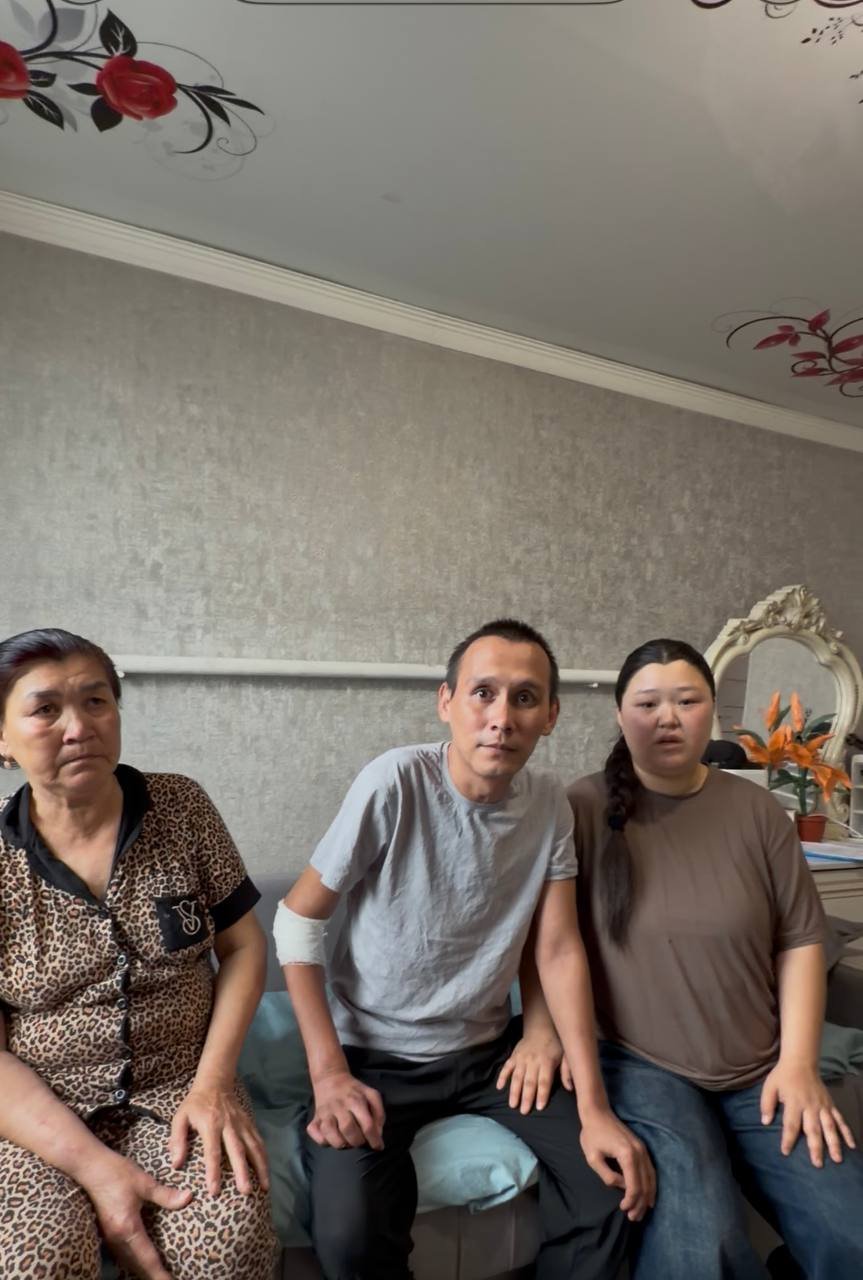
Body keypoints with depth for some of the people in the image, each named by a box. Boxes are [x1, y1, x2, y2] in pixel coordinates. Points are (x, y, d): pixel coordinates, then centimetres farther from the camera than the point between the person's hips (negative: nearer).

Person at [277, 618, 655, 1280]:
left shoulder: (550, 804, -8)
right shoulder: (396, 782, -22)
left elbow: (559, 951, -5)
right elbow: (297, 919, -13)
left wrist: (594, 1107, -11)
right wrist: (329, 1073, -18)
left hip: (490, 1048, 4)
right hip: (377, 1056, -3)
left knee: (614, 1178, -10)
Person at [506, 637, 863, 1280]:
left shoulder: (756, 810, 2)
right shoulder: (584, 808, -7)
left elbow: (800, 939, 5)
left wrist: (798, 1063, -2)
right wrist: (540, 1027, -16)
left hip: (760, 1074, 4)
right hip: (642, 1066, -3)